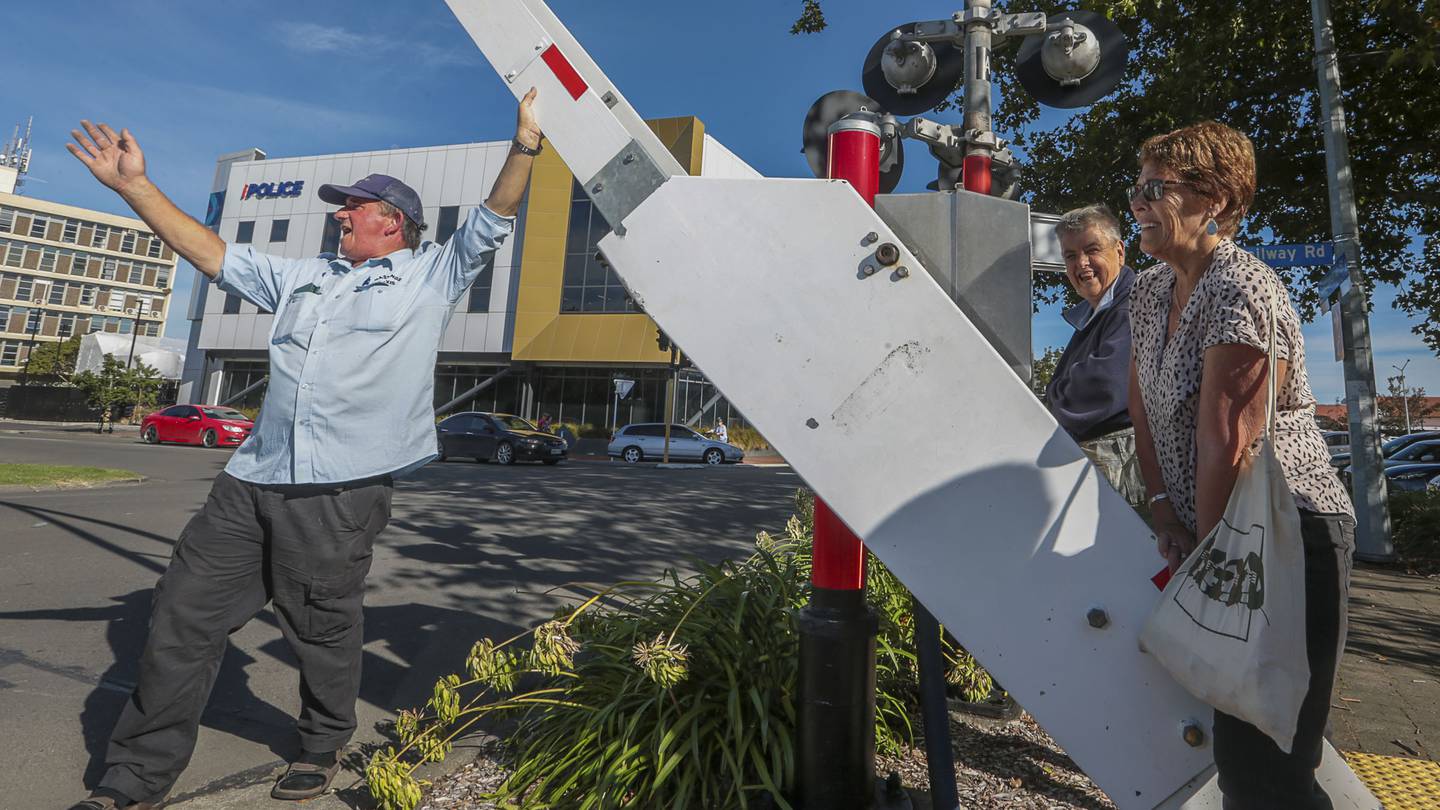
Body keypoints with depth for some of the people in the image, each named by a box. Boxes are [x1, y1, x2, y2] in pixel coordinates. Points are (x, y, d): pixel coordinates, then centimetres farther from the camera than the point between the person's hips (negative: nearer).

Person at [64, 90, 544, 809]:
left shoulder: (433, 276, 6)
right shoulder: (304, 277, 23)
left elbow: (491, 222, -2)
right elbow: (212, 254, 27)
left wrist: (525, 145, -9)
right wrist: (135, 185, 24)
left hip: (342, 489, -6)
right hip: (252, 480, 6)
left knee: (323, 628, 6)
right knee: (183, 613, 9)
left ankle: (321, 749, 30)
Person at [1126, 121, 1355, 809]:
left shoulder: (1243, 291, -20)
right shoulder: (1150, 291, 7)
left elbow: (1224, 442, -22)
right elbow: (1142, 404, 7)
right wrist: (1164, 511, 0)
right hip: (1209, 530, 8)